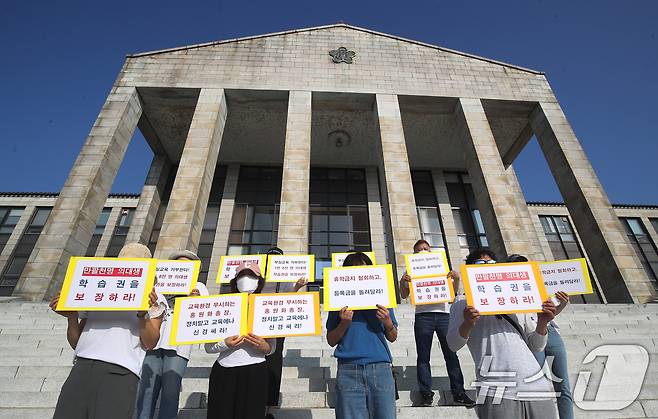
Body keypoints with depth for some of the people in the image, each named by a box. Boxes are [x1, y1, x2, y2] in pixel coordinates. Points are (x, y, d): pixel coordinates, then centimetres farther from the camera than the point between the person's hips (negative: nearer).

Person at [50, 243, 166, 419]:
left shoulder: (153, 298, 12)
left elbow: (149, 343, 2)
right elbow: (76, 343, 22)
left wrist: (143, 313, -13)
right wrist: (72, 317, 5)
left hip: (120, 373, -3)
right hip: (82, 367, 4)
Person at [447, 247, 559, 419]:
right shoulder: (463, 305, 10)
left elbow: (535, 347, 21)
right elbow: (453, 344, -1)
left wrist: (542, 323, 2)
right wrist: (467, 324, -21)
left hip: (537, 386, 4)